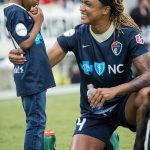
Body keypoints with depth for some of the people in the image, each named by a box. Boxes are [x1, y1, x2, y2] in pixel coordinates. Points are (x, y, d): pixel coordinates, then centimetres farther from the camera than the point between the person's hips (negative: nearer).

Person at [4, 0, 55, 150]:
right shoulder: (17, 12, -15)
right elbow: (24, 44, -19)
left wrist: (34, 18, 1)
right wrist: (38, 22, -9)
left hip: (33, 76, 10)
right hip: (31, 76, -10)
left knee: (36, 121, 16)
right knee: (36, 122, -8)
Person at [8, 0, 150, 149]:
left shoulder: (128, 35, -14)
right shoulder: (77, 35, -9)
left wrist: (115, 90, -38)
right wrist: (21, 58, -33)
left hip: (124, 104, -2)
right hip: (93, 113, 2)